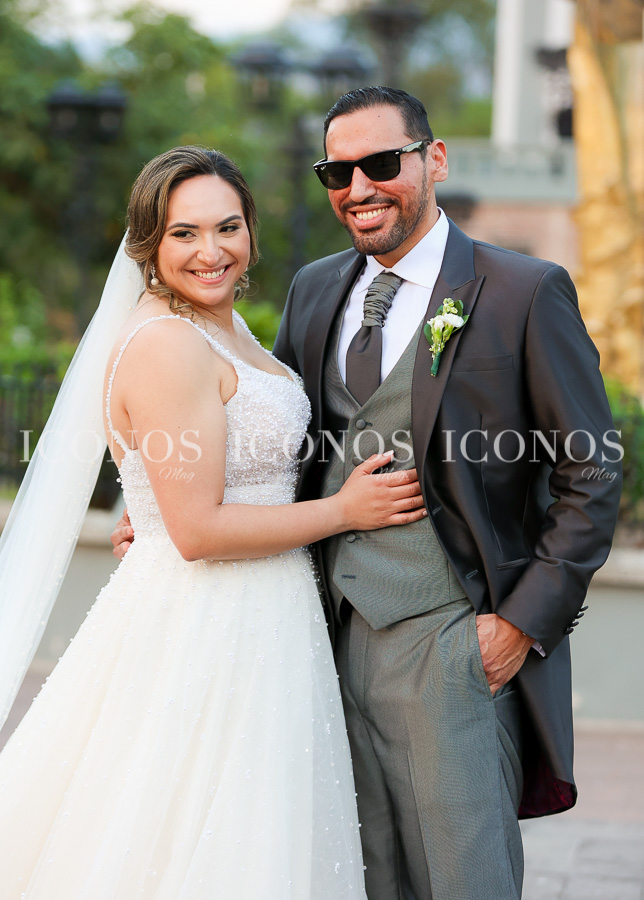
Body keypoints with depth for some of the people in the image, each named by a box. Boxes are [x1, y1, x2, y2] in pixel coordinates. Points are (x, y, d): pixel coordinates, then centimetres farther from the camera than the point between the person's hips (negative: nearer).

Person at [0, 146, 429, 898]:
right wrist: (343, 511, -12)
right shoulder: (166, 344, -19)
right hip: (203, 632, -9)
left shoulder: (226, 328, 12)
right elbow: (199, 531, -22)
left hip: (251, 624, 9)